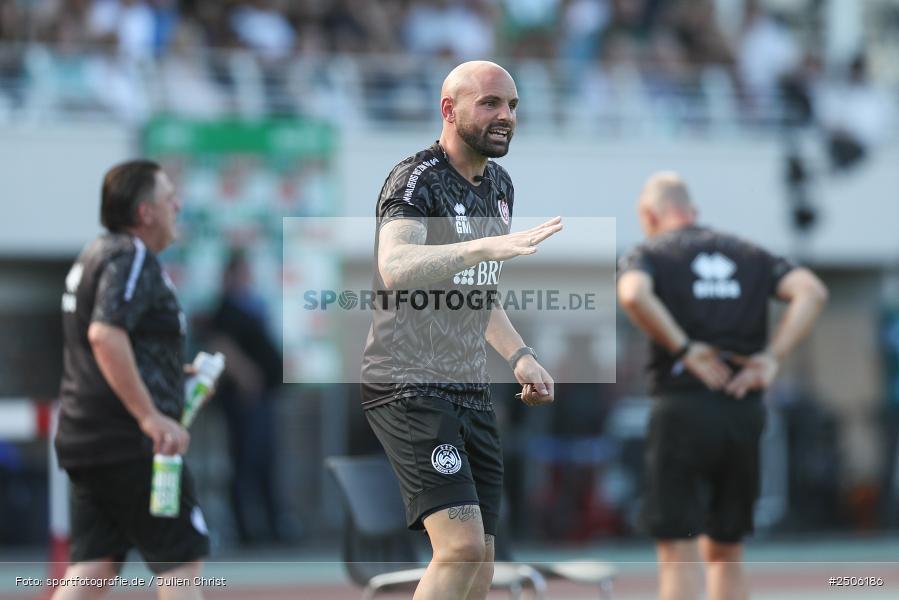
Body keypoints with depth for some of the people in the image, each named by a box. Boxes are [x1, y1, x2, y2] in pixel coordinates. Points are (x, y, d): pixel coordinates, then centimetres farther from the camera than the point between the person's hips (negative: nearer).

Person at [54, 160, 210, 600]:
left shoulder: (94, 256, 19)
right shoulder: (133, 258, -12)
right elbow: (105, 334, -26)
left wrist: (177, 375, 24)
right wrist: (151, 416, -27)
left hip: (84, 439, 9)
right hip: (130, 443, -9)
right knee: (181, 560, -3)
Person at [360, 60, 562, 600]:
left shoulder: (499, 186, 14)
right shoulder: (418, 179, -12)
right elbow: (394, 268, -34)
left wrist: (519, 355, 13)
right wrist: (485, 246, -46)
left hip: (472, 393, 9)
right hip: (408, 388, -8)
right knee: (462, 546, -22)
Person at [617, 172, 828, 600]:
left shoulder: (650, 254, 5)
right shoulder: (748, 255, 17)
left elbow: (634, 294, -20)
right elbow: (812, 290, 2)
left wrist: (684, 350, -12)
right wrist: (772, 357, -3)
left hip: (683, 408, -4)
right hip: (745, 412, 4)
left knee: (677, 554, -4)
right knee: (725, 555, 14)